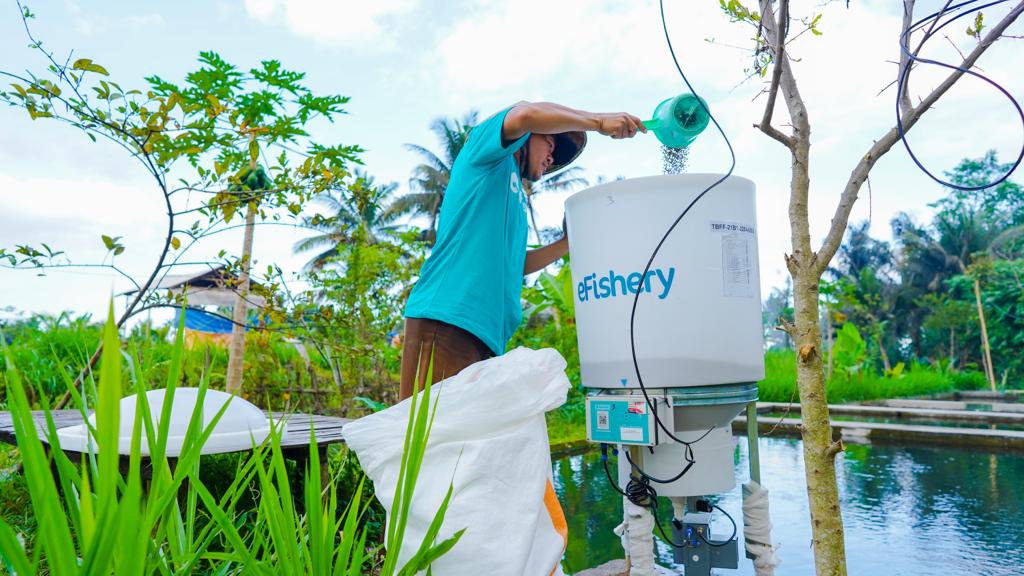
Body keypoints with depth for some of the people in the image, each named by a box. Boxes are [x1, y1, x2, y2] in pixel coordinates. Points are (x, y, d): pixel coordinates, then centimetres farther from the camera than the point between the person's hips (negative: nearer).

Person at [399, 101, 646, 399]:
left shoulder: (515, 199, 31)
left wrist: (568, 242, 26)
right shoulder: (488, 151, 10)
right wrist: (599, 121, -2)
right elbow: (527, 114, -11)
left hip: (486, 332, 9)